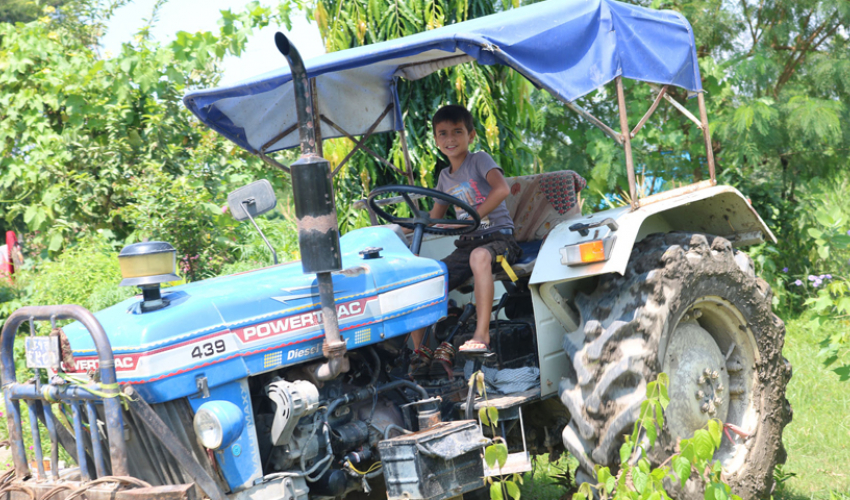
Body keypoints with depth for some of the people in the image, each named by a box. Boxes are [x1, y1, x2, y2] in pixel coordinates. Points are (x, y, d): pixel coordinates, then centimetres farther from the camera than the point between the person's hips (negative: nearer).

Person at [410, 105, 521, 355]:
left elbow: (502, 189, -22)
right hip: (466, 244, 7)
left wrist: (473, 218, -30)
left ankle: (481, 336, -46)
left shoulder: (479, 160, -2)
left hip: (499, 238, -6)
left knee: (479, 256, -42)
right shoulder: (445, 177, 17)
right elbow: (435, 217, 27)